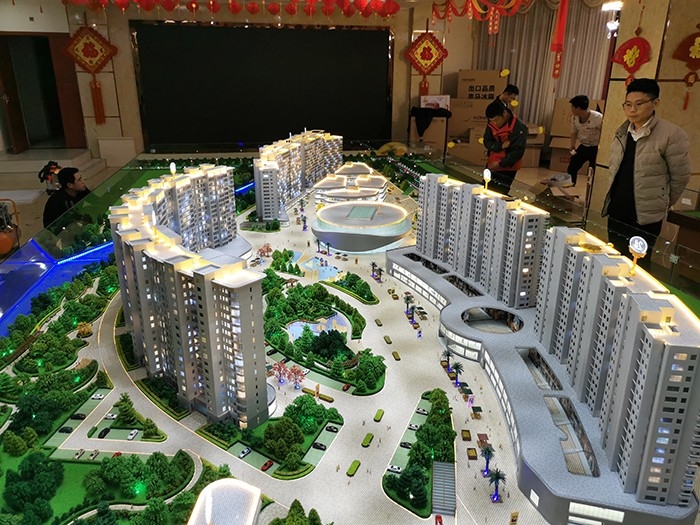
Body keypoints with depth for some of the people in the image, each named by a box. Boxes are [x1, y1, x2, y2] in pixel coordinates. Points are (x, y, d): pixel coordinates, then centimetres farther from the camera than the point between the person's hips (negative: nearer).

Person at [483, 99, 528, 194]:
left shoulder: (519, 127, -20)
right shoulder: (492, 123, -5)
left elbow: (518, 151, -19)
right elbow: (487, 142, 0)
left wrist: (501, 163, -23)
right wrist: (501, 146, -19)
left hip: (507, 169, -5)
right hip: (492, 164, 5)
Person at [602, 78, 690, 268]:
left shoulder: (672, 135, -13)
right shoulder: (622, 132, 6)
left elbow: (680, 176, -5)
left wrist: (663, 204, 7)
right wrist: (621, 194, 17)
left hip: (645, 216, -5)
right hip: (616, 211, 6)